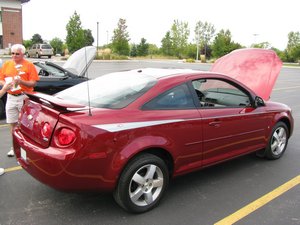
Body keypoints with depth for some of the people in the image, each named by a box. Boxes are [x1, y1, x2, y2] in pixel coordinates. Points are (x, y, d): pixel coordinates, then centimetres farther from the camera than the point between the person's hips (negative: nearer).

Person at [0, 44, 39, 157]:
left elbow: (33, 83, -7)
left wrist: (21, 81, -22)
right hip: (11, 98, 4)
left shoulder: (29, 65, -2)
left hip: (24, 98, -4)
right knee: (13, 124, 10)